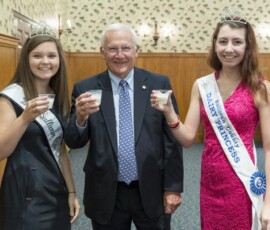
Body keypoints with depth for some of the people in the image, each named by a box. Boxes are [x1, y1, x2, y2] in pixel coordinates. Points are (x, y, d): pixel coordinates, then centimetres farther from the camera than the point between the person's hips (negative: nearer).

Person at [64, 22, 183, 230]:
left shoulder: (159, 84, -3)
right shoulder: (86, 89, -3)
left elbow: (171, 139, -1)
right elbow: (74, 142, -4)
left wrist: (173, 187, -2)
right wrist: (81, 117, -23)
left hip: (152, 192, 0)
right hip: (106, 195, 0)